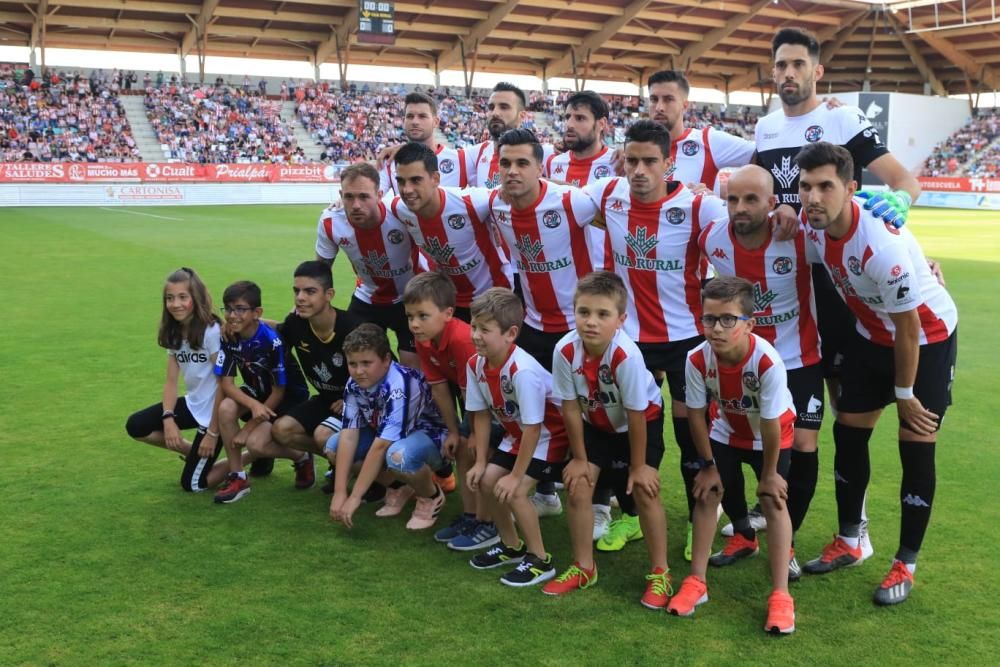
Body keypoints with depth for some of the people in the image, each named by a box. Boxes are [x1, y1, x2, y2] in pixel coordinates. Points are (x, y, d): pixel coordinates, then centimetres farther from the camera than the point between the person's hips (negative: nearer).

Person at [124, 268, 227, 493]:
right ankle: (196, 453, 11)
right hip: (192, 404, 7)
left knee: (192, 484, -4)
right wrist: (168, 419, -13)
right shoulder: (174, 333, 2)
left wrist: (213, 432, -19)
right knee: (135, 426, -3)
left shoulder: (211, 331, -21)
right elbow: (171, 381, 3)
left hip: (213, 411, -7)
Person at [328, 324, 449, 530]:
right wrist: (339, 492, -24)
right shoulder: (354, 385, -12)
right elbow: (349, 436, -17)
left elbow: (380, 446, -35)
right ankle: (399, 487, 7)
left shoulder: (398, 385, -34)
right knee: (333, 446, -9)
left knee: (398, 456, -40)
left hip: (431, 436, -8)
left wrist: (355, 497, -33)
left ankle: (431, 496, -7)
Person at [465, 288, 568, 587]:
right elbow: (481, 415, -1)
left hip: (550, 435, -8)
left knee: (513, 491, -18)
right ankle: (511, 546, 23)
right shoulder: (476, 365, -11)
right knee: (485, 482, 0)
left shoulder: (523, 371, -35)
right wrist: (481, 462, -3)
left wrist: (516, 475, -23)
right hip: (517, 434, 8)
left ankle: (540, 560, 1)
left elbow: (532, 428, -30)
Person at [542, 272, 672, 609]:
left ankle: (659, 573, 8)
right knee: (578, 487, -2)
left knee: (644, 491, -10)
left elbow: (636, 415, -26)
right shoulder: (565, 351, -28)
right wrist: (579, 458, -7)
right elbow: (570, 407, -14)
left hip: (642, 420, -4)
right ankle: (583, 568, 16)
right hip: (595, 422, 4)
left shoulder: (626, 356, -37)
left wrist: (638, 466, -17)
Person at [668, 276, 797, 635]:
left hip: (771, 435, -3)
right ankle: (696, 581, 7)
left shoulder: (767, 361, -39)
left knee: (773, 500, -12)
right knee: (707, 494, -4)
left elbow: (771, 425, -28)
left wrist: (769, 474, -17)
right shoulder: (697, 359, -29)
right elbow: (697, 414, -15)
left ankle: (780, 595, -6)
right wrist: (708, 465, -8)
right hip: (726, 432, 3)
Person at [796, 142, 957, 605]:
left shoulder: (881, 245, -36)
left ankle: (905, 565, 11)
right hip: (872, 333, 7)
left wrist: (904, 392, -14)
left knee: (916, 448, -4)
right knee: (848, 434, 8)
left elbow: (908, 327, -25)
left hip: (927, 336, -7)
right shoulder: (812, 223, -17)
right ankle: (848, 543, 25)